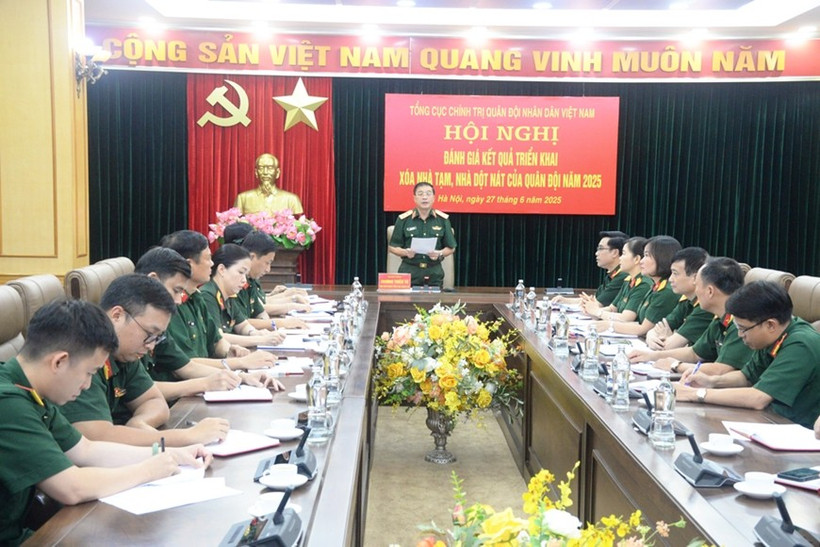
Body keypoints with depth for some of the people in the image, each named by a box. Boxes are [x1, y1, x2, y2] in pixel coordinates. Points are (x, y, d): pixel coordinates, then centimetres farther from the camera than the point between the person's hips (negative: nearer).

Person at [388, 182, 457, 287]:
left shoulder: (443, 219, 5)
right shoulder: (403, 219, 2)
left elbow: (451, 248, 10)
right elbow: (392, 247, 6)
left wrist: (440, 254, -10)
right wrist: (405, 252, -13)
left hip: (434, 274, 1)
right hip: (409, 272, -1)